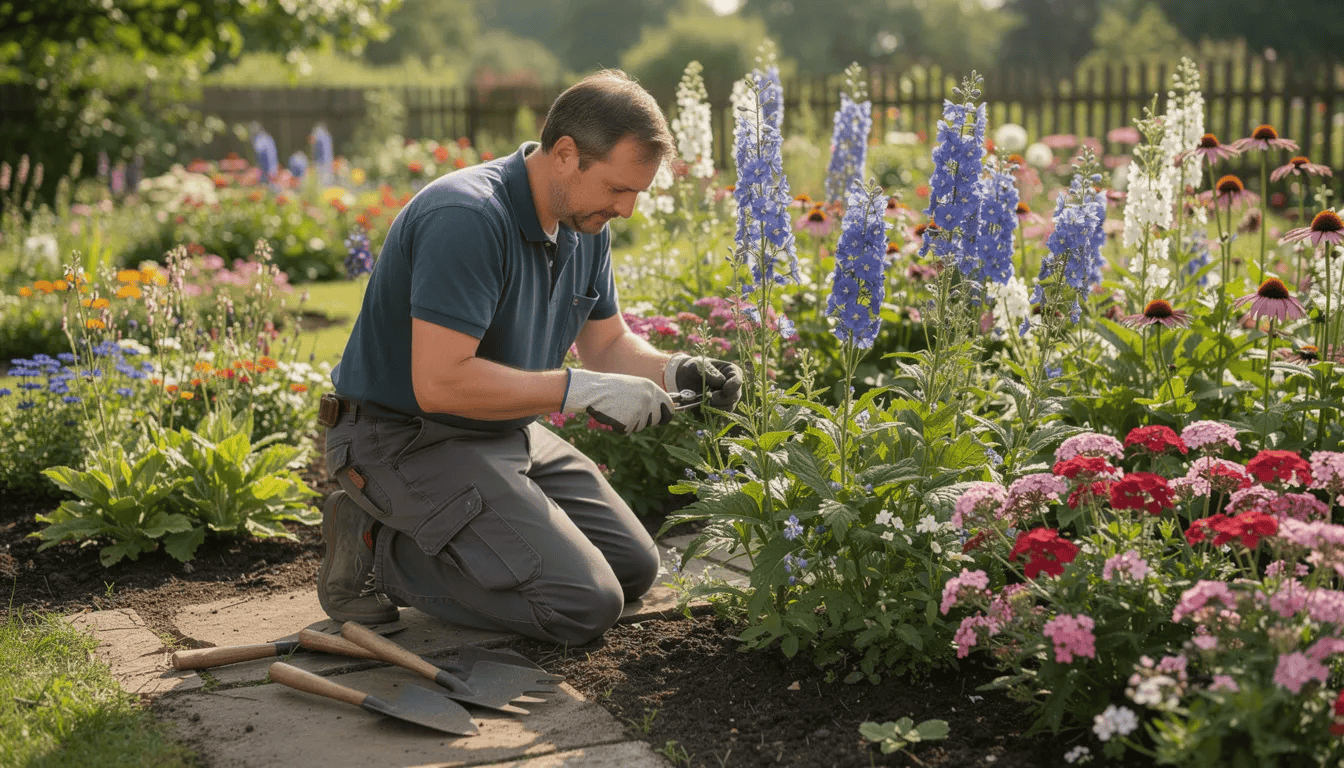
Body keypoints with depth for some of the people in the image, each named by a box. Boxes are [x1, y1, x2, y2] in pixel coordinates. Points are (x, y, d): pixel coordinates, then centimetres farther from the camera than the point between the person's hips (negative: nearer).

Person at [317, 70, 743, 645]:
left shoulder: (585, 225, 2)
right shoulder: (466, 219, -28)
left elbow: (606, 343, 12)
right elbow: (439, 381, -32)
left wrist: (674, 372, -9)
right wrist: (581, 389, -28)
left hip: (505, 432, 10)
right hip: (407, 440, -10)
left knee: (632, 567, 12)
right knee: (583, 604, -17)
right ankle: (381, 552, -4)